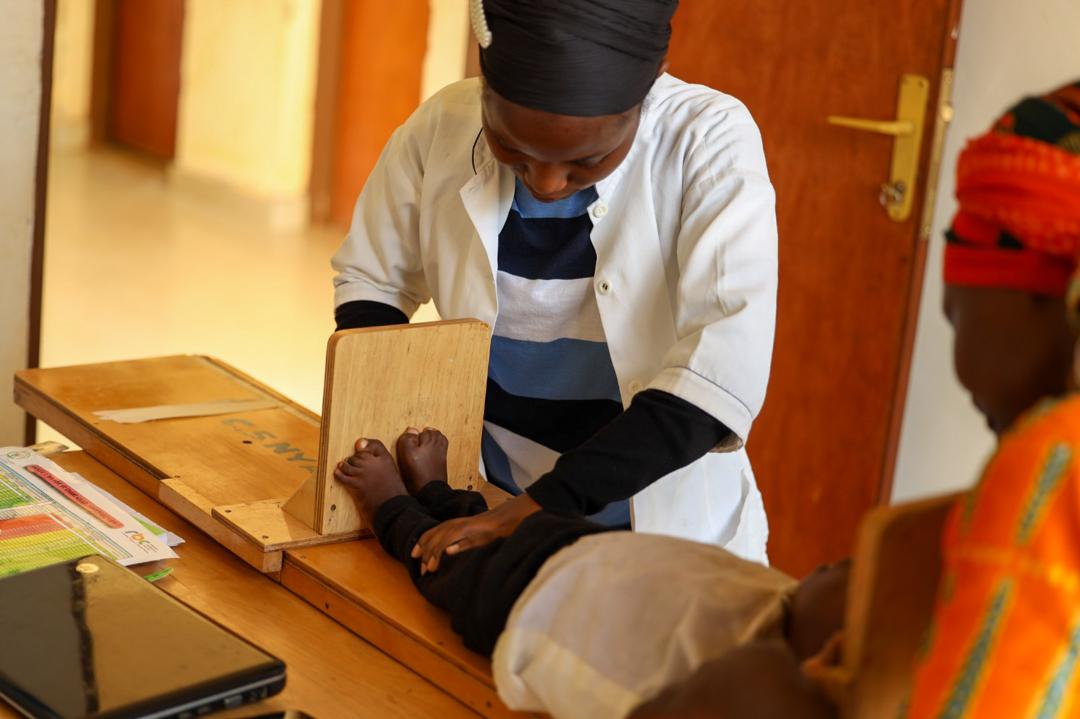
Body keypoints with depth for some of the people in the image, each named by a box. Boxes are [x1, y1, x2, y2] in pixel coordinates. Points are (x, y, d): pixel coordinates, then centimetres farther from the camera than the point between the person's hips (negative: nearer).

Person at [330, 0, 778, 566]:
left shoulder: (711, 143, -16)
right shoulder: (444, 129, -8)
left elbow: (721, 373, -25)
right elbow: (368, 280, 8)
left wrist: (548, 500, -31)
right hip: (486, 506, 2)